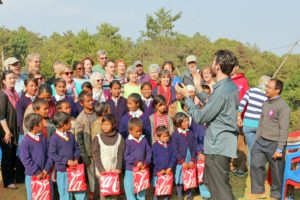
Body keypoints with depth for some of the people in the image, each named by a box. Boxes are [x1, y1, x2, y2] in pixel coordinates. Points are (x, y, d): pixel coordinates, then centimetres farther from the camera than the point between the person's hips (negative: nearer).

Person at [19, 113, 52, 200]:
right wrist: (37, 172, -16)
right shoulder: (25, 142, -14)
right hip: (32, 176, -5)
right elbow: (26, 160, -17)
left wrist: (47, 169, -9)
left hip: (45, 174, 5)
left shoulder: (43, 138, 0)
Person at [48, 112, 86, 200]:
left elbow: (77, 148, 13)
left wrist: (76, 158, -6)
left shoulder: (71, 135, 5)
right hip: (62, 170, -5)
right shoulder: (54, 138, -12)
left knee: (80, 190, 8)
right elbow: (52, 154, -15)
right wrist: (66, 161, -18)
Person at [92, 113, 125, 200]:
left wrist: (118, 168, -8)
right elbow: (96, 155, -4)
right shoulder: (98, 138, -2)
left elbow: (120, 155, 2)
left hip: (114, 171, 1)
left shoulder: (119, 137, 2)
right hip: (102, 171, -1)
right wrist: (101, 170, -11)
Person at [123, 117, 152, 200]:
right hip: (130, 170, -4)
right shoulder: (128, 141, -10)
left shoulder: (144, 140, 1)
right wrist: (136, 162, -18)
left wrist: (146, 162, -10)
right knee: (130, 189, 2)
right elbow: (126, 156, -12)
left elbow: (149, 152, 4)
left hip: (142, 169, 4)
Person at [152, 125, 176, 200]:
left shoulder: (170, 145, 2)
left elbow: (173, 157, 2)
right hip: (158, 171, -3)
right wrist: (161, 169, -10)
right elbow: (155, 159, -10)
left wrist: (170, 168, -8)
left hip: (168, 171, 3)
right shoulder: (155, 146, -9)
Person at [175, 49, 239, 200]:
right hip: (224, 143, 10)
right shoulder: (231, 86, 7)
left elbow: (200, 117, -18)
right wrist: (198, 89, 20)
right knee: (221, 186, 22)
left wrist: (186, 96, -7)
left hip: (217, 146, -10)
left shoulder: (221, 91, -23)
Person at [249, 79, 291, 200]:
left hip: (274, 144, -7)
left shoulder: (282, 107, -15)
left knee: (276, 171, 6)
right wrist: (256, 140, 15)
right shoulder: (265, 103, 9)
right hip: (261, 141, 7)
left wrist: (280, 149, -18)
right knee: (255, 165, 8)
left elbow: (284, 130, -16)